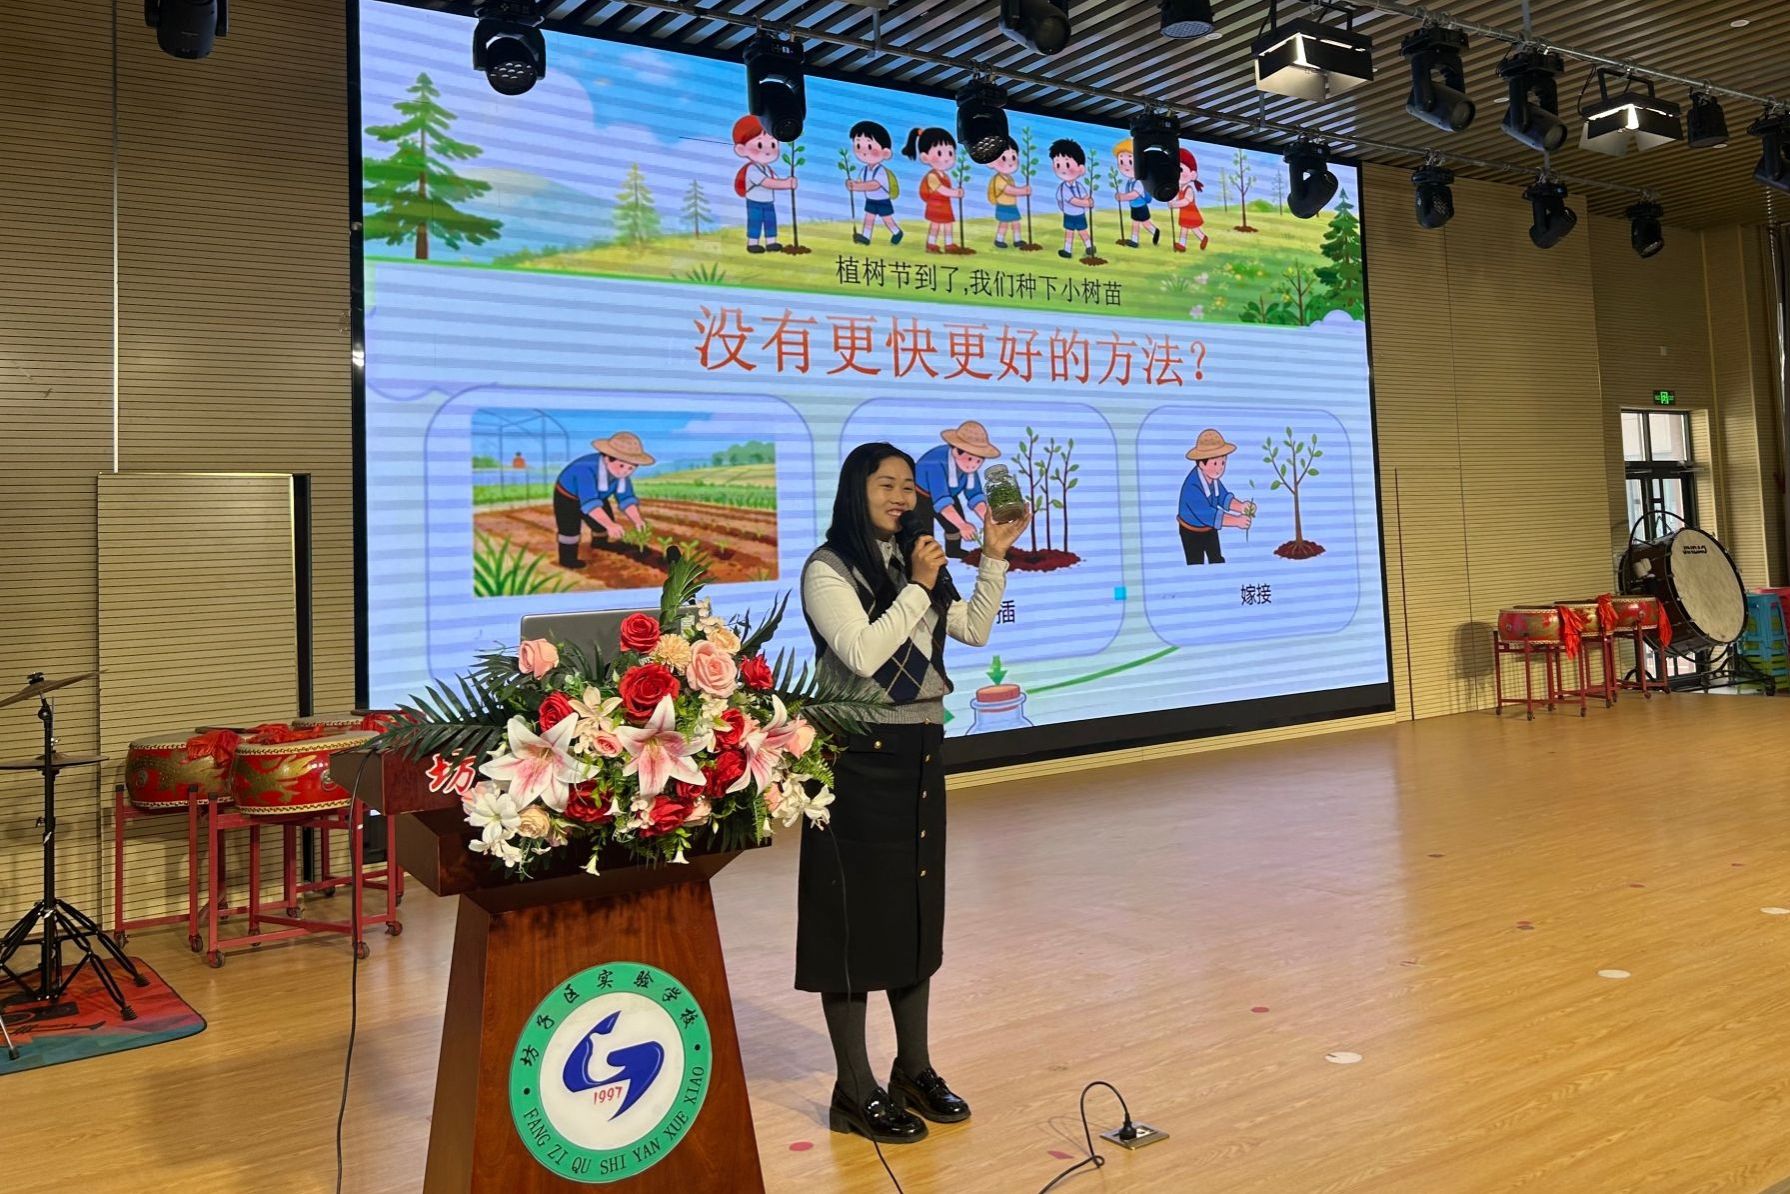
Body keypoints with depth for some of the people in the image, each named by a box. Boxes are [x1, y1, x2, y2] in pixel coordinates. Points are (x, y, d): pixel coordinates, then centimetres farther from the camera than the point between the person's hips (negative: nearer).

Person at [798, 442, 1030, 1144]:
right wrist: (918, 588, -18)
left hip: (921, 751, 8)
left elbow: (975, 631, 15)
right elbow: (863, 653, -21)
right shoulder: (828, 570, -10)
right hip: (860, 757, -8)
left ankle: (914, 1068, 27)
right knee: (856, 913, -1)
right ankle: (855, 1091, 10)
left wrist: (994, 558, 6)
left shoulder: (911, 565, 12)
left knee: (919, 908, 14)